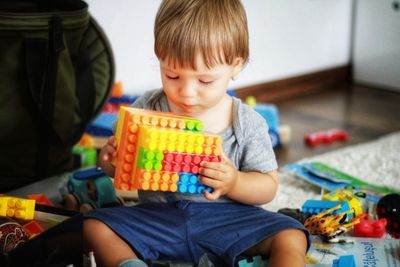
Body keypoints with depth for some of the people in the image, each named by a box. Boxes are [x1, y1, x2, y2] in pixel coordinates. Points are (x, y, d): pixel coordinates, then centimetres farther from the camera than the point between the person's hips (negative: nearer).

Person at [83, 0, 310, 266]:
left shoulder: (247, 123, -4)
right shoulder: (147, 109, -1)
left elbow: (268, 186, 1)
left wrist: (234, 183, -21)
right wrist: (111, 158, -18)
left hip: (227, 218, -1)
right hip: (158, 215, 2)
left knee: (291, 238, -23)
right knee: (94, 227, -18)